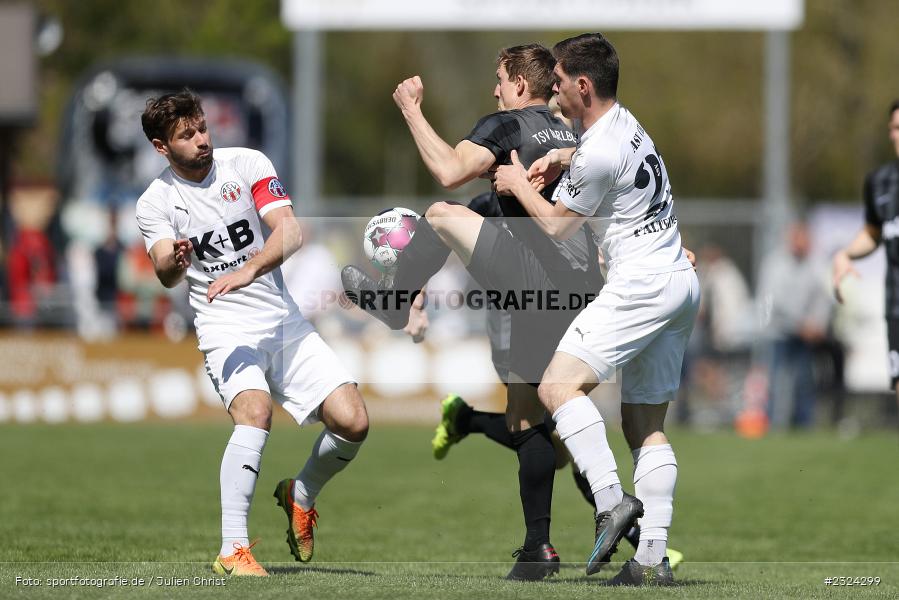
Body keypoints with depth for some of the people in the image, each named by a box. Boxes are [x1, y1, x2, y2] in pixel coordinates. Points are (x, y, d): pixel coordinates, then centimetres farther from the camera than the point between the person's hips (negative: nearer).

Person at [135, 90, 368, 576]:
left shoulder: (248, 164, -1)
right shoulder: (155, 203, -2)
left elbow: (290, 231, -14)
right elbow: (166, 275, -17)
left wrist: (248, 270, -32)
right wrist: (174, 262, -42)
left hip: (284, 320, 3)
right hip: (225, 328, -3)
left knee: (353, 422, -8)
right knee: (254, 412, -31)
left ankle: (301, 495, 23)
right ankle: (232, 550, -32)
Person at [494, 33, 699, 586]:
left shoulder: (600, 155, -16)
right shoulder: (623, 121, 14)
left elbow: (557, 226, -1)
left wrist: (519, 185, 15)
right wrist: (558, 159, 23)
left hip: (642, 285, -10)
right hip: (681, 283, 10)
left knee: (560, 384, -15)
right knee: (647, 425, 8)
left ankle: (611, 500, -27)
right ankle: (653, 557, 3)